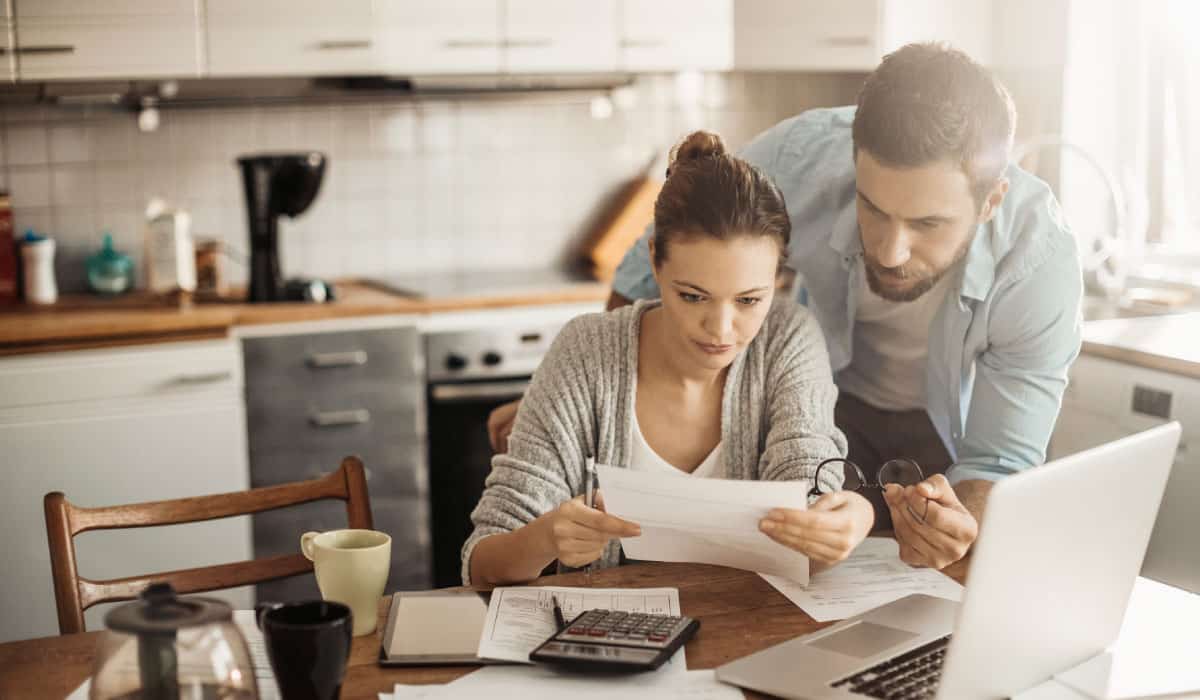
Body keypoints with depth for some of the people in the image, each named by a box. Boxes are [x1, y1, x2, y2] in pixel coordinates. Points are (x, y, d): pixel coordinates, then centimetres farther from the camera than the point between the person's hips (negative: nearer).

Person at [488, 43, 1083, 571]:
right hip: (830, 392, 0)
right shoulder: (795, 160, -34)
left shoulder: (1041, 264, -35)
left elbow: (1001, 461, -26)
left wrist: (963, 518, -50)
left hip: (954, 416, 1)